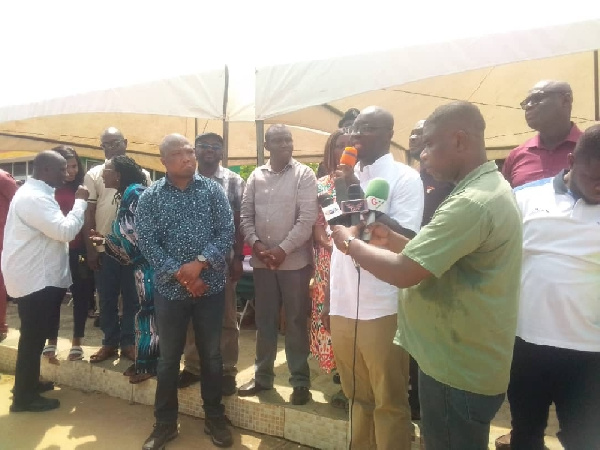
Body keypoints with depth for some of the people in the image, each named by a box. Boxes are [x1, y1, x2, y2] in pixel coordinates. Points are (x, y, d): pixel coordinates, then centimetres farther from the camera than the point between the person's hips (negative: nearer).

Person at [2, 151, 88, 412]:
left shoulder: (36, 193, 15)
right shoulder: (34, 197, -21)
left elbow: (55, 230, 19)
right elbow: (65, 231, -28)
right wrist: (80, 202, -17)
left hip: (39, 275, 11)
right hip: (34, 278, -11)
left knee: (35, 335, 20)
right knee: (33, 337, -1)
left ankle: (28, 385, 34)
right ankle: (25, 397, 12)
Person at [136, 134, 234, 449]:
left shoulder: (213, 190, 0)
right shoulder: (150, 197, -1)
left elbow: (227, 231, -6)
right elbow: (146, 242, -7)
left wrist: (200, 263, -18)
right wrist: (180, 274, -16)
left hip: (210, 286, 1)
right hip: (170, 288, 0)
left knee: (211, 355, 12)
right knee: (168, 357, 12)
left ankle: (214, 418, 31)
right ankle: (165, 422, 31)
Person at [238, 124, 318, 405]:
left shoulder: (304, 175, -4)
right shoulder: (256, 176, 8)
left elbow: (307, 219, -11)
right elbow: (246, 215, 7)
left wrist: (282, 249, -15)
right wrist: (255, 244, -8)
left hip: (294, 260, -3)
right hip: (261, 261, 4)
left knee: (296, 322, 6)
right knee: (264, 320, 13)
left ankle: (300, 381, 20)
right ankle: (263, 376, 29)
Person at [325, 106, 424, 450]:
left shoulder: (405, 178, -6)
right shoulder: (349, 177, 12)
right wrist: (331, 299, 17)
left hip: (382, 309, -6)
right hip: (343, 307, 6)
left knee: (389, 401, 9)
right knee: (357, 396, 19)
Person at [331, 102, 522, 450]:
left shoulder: (472, 202, -27)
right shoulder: (491, 188, 9)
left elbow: (403, 272, -28)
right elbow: (435, 255, 14)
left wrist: (351, 242, -13)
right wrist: (392, 239, 2)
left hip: (459, 371, -10)